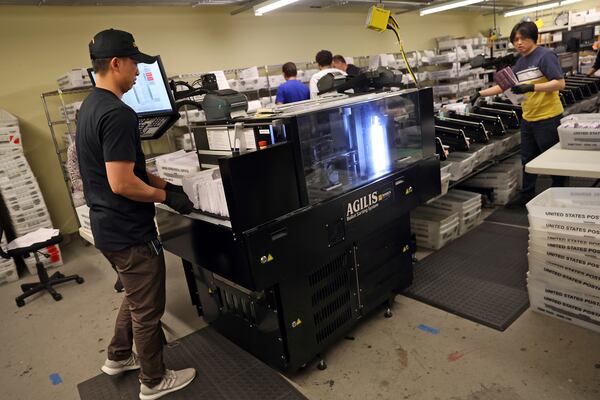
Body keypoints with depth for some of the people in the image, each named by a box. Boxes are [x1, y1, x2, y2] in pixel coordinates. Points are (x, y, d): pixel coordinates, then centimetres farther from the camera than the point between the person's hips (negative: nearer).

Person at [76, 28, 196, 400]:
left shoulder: (90, 106, 10)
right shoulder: (118, 113, -23)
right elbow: (122, 183, -27)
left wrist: (163, 183, 8)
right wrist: (167, 196, -13)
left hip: (109, 227, 10)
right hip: (129, 232, -10)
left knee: (135, 296, 28)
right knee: (147, 309, 8)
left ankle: (118, 357, 44)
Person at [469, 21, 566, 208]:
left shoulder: (545, 56, -12)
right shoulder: (520, 62, 11)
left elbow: (559, 83, -19)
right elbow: (503, 85, 17)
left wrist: (531, 88, -28)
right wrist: (479, 94, 10)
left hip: (547, 118, -7)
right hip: (528, 118, 8)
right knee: (527, 159, 15)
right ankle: (527, 195, 29)